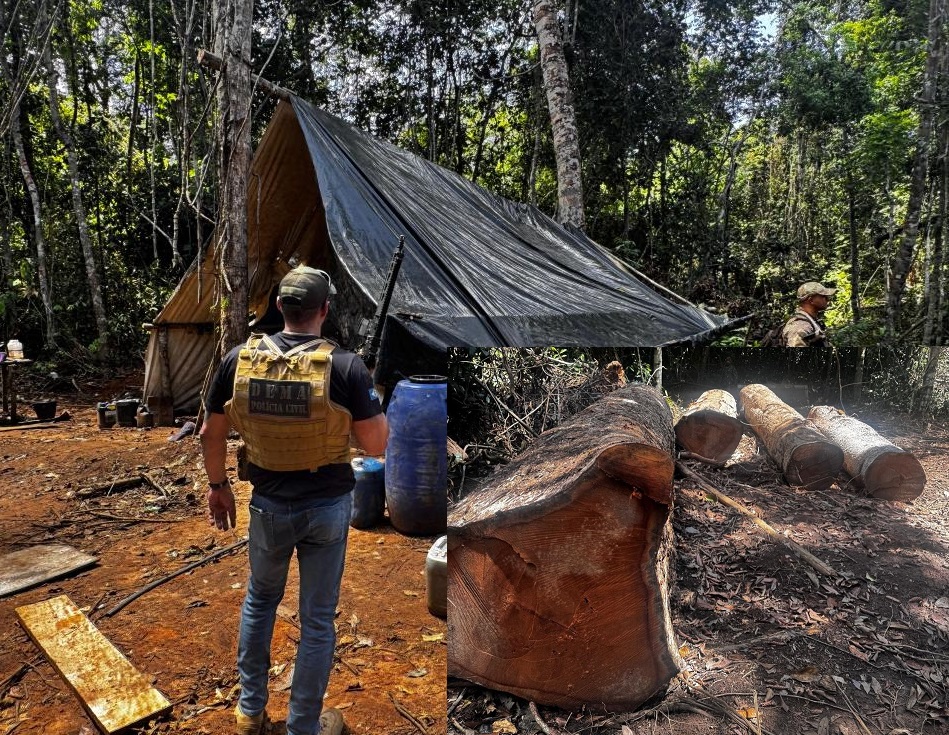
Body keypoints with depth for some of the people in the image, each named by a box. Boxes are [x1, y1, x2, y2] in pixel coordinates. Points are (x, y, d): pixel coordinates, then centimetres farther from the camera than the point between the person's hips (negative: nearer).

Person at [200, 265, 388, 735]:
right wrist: (372, 397, 3)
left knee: (260, 600, 28)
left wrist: (217, 485, 16)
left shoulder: (239, 359, -10)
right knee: (317, 620, 15)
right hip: (327, 508, -2)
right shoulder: (345, 366, -19)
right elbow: (376, 446, -13)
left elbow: (210, 435, 1)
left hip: (269, 506, 3)